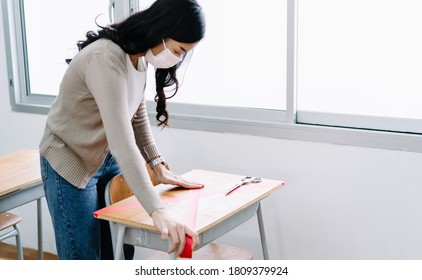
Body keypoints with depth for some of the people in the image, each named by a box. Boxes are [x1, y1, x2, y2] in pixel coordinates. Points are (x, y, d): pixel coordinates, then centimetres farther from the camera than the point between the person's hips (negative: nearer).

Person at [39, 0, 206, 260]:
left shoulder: (139, 57, -4)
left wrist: (160, 167, -1)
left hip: (107, 159, 8)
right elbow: (121, 140, -41)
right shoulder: (106, 58, -32)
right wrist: (158, 212, -47)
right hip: (70, 163, -8)